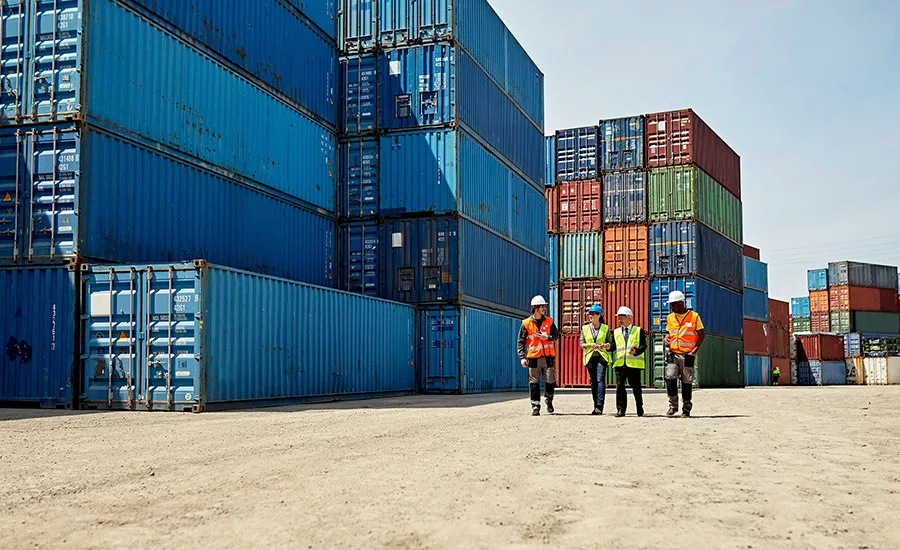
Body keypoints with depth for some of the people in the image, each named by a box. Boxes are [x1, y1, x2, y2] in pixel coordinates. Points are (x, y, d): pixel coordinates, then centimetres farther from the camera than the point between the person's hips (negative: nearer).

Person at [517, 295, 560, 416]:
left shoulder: (549, 321, 8)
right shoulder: (526, 323, 1)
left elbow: (556, 335, 11)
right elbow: (521, 341, 2)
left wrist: (548, 337, -10)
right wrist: (522, 357, -6)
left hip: (548, 357, 2)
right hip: (533, 357, -2)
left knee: (550, 381, 2)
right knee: (534, 383, -1)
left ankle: (549, 400, 27)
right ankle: (535, 406, 5)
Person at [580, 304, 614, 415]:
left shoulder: (605, 328, 5)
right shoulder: (585, 328, 9)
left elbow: (610, 343, 8)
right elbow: (581, 344, 8)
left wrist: (605, 345, -14)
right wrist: (591, 345, -10)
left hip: (602, 356, -3)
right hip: (590, 357, 3)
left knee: (600, 380, -16)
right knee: (593, 382, 5)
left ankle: (600, 406, -23)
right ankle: (596, 406, 12)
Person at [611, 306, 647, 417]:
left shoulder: (638, 330, 8)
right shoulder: (616, 332, 19)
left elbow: (643, 345, -1)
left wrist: (636, 351, -20)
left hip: (634, 363, -2)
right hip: (620, 363, 2)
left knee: (636, 388, 5)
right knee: (619, 386, -7)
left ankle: (640, 410, 19)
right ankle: (620, 410, -2)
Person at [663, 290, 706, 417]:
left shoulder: (694, 316, -1)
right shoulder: (670, 318, 12)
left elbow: (702, 334, 2)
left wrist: (695, 350, -8)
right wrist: (665, 340, 1)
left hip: (688, 355, -3)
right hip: (673, 354, 3)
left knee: (687, 382, 2)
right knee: (670, 378, -13)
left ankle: (687, 408, 13)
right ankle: (673, 405, -1)